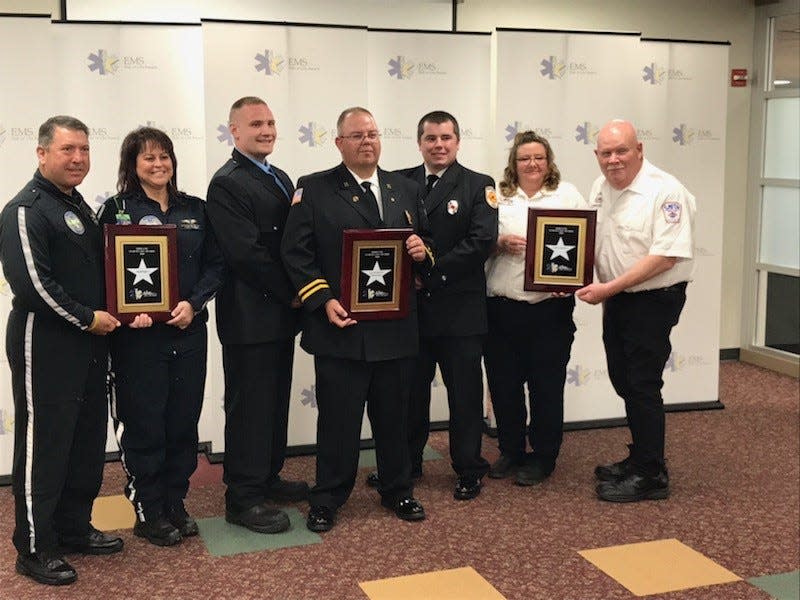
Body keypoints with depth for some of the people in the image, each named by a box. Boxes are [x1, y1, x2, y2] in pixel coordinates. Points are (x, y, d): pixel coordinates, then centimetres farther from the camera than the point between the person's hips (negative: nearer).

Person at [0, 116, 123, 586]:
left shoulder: (80, 206, 15)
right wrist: (87, 318, -16)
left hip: (88, 344, 9)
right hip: (45, 347, -9)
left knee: (88, 442, 15)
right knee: (43, 446, -1)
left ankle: (75, 529, 29)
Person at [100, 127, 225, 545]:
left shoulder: (195, 209, 9)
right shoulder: (117, 209, -1)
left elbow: (215, 265, 6)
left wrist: (193, 303, -10)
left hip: (189, 332, 4)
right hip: (139, 335, -4)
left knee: (184, 423, 10)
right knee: (144, 426, 3)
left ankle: (175, 506, 25)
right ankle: (149, 514, 17)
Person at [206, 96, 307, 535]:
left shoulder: (281, 179, 15)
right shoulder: (226, 184, -13)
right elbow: (246, 253, -20)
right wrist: (291, 293, -14)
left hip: (281, 312, 8)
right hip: (250, 315, -8)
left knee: (275, 400, 16)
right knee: (249, 406, -1)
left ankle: (267, 477, 30)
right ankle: (242, 498, 8)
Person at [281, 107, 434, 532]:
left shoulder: (407, 190, 13)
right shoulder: (313, 189, 0)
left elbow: (426, 247, 19)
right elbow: (296, 252, -5)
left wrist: (423, 251, -6)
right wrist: (323, 301, -15)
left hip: (396, 326, 4)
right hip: (341, 326, -4)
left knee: (394, 415, 14)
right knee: (338, 418, 3)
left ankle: (397, 491, 30)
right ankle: (327, 500, 18)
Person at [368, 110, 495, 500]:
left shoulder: (478, 186, -1)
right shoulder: (399, 183, 8)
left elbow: (482, 241, -13)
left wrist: (430, 274, -16)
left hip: (459, 309, -3)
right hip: (411, 307, 3)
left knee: (464, 393, 6)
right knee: (410, 391, 13)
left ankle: (469, 471, 19)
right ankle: (406, 464, 28)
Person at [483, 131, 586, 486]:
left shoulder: (567, 195, 6)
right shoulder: (496, 197, 9)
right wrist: (499, 242, -12)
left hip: (550, 309, -2)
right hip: (502, 308, 2)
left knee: (546, 386, 5)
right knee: (503, 384, 9)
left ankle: (543, 457, 19)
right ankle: (510, 451, 27)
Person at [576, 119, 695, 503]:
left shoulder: (665, 191, -18)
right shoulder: (602, 187, 8)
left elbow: (665, 256, -23)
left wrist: (611, 287, -24)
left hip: (654, 299, -8)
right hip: (616, 299, 8)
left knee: (642, 385, -3)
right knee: (623, 381, 15)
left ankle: (651, 476, 9)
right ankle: (640, 458, 31)